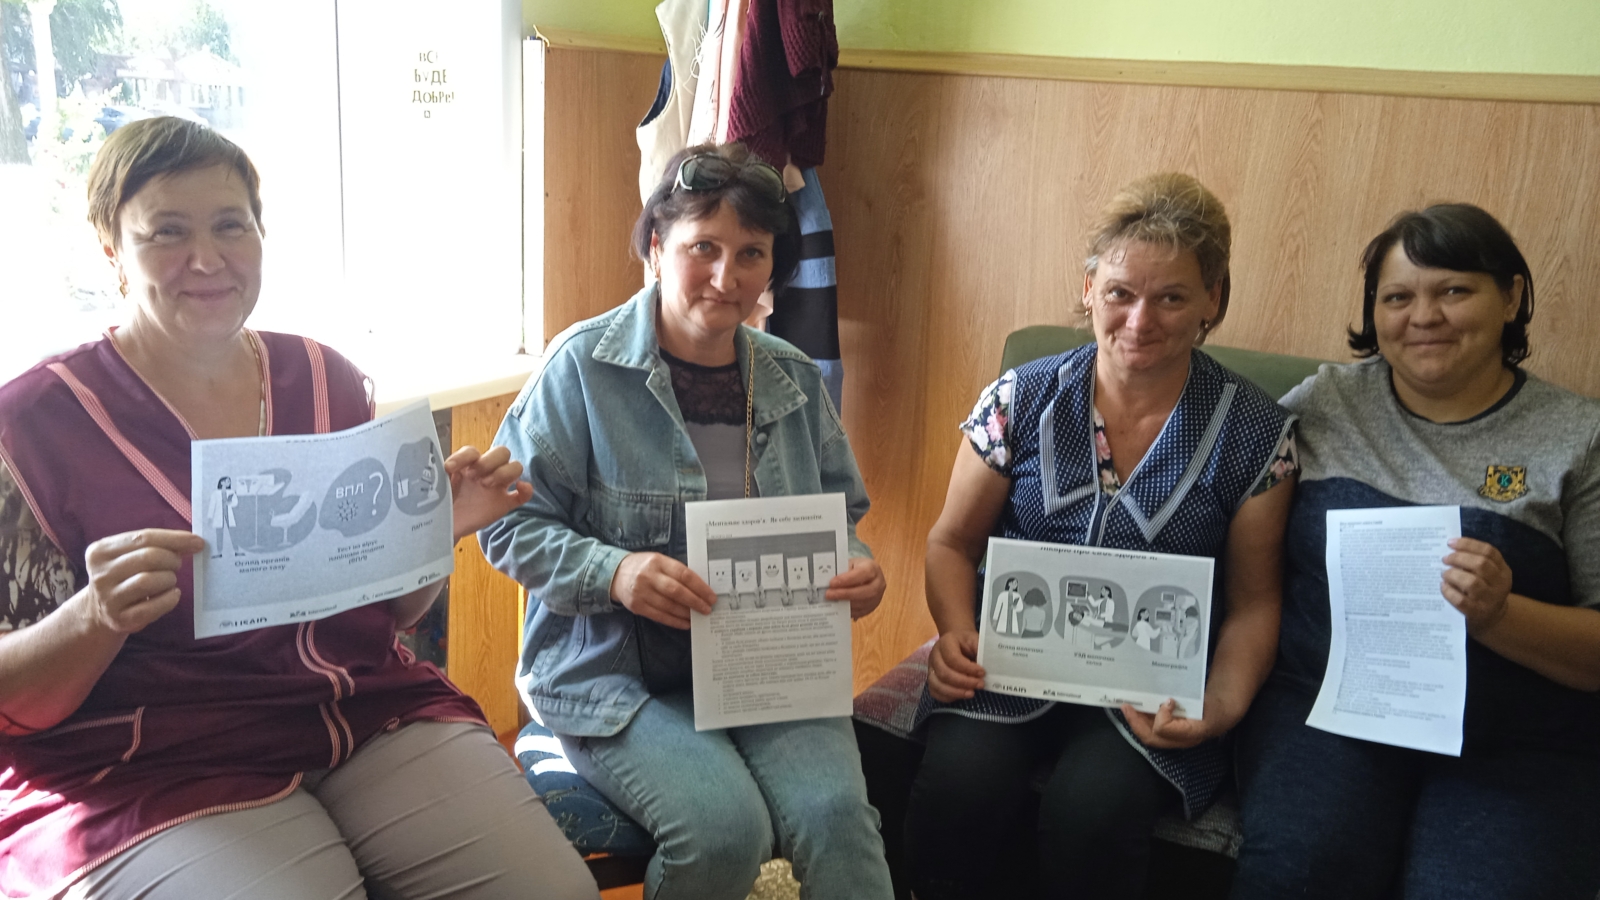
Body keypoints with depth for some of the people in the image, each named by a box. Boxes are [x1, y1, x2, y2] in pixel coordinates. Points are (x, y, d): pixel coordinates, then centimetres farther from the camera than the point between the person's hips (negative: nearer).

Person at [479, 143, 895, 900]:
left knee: (834, 810, -24)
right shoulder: (583, 366, -6)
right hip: (617, 676, -3)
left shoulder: (794, 380, 10)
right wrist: (614, 572, -23)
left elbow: (841, 517, 19)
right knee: (724, 825, -26)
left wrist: (858, 570, -5)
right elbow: (509, 525, -6)